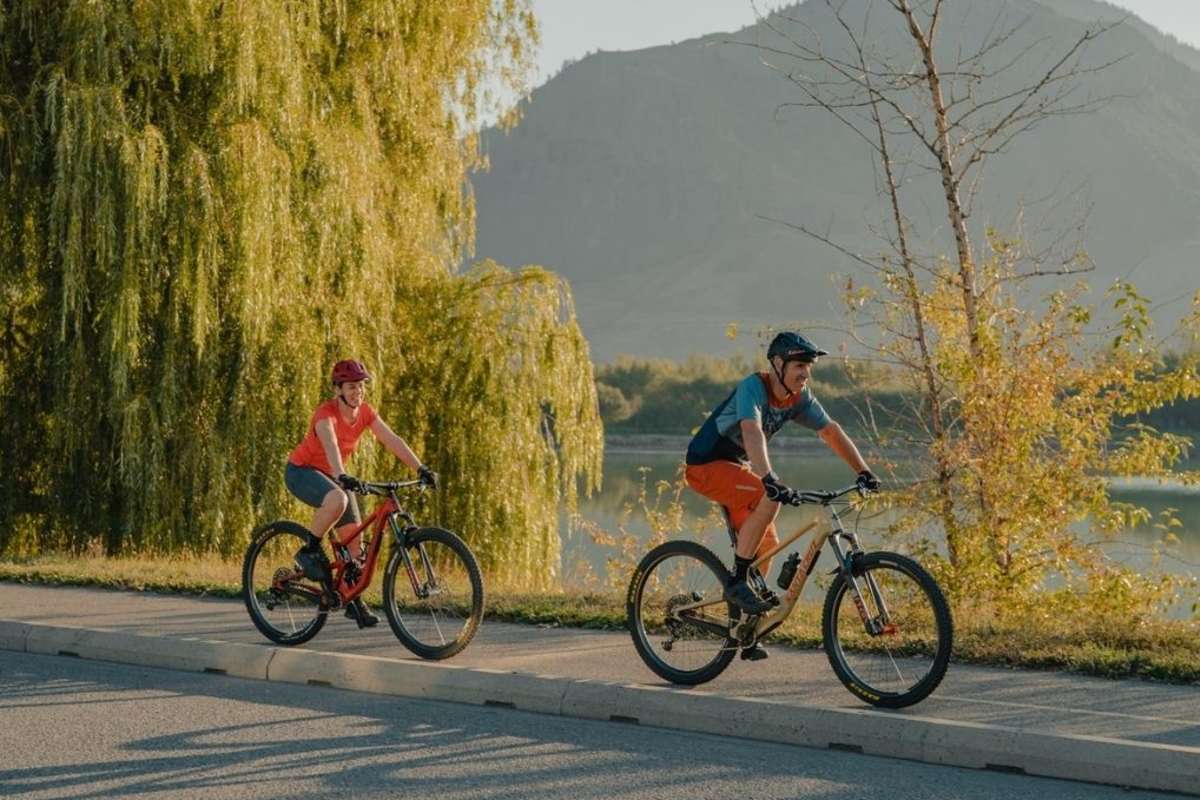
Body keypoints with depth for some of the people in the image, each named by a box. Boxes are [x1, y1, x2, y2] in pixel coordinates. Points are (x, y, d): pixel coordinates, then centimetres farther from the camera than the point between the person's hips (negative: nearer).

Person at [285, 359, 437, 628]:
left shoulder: (365, 413, -9)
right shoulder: (326, 413, -28)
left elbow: (393, 441, -16)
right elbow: (330, 445, -46)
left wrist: (421, 469, -28)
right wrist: (341, 476, -64)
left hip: (332, 474, 7)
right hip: (302, 471, -7)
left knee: (353, 533, -3)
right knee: (337, 500, -38)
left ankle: (353, 600, 9)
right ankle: (309, 551, -16)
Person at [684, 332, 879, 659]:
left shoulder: (799, 398, -2)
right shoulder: (753, 387, -26)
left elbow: (831, 431, 3)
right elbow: (752, 432, -41)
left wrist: (864, 472, -4)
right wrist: (770, 480, -55)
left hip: (735, 466, 8)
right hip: (706, 465, -8)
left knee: (767, 546, 4)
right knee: (769, 498, -31)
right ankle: (737, 581, -23)